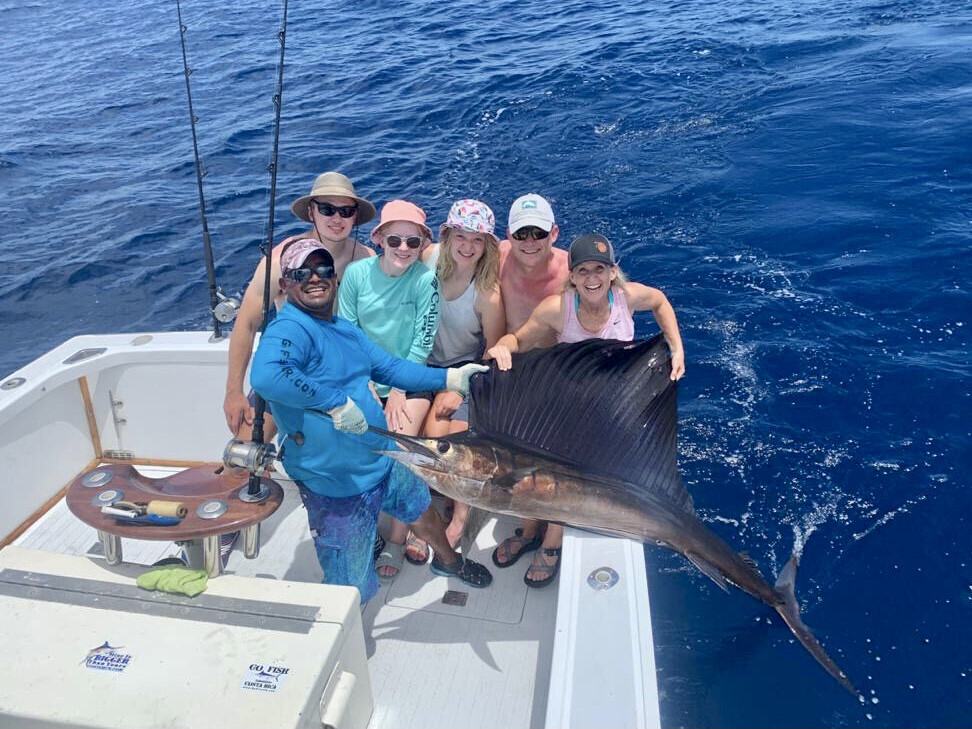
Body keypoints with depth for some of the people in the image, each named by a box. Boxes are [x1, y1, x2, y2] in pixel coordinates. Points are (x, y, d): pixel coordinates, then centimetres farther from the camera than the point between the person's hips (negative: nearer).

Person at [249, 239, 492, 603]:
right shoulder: (289, 329, -23)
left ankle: (449, 561, 63)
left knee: (422, 508, 33)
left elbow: (390, 367, 16)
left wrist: (450, 377, 11)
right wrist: (337, 402, -37)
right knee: (349, 595, 2)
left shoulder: (343, 327, 9)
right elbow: (266, 376, -43)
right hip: (338, 484, -9)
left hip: (384, 458, 10)